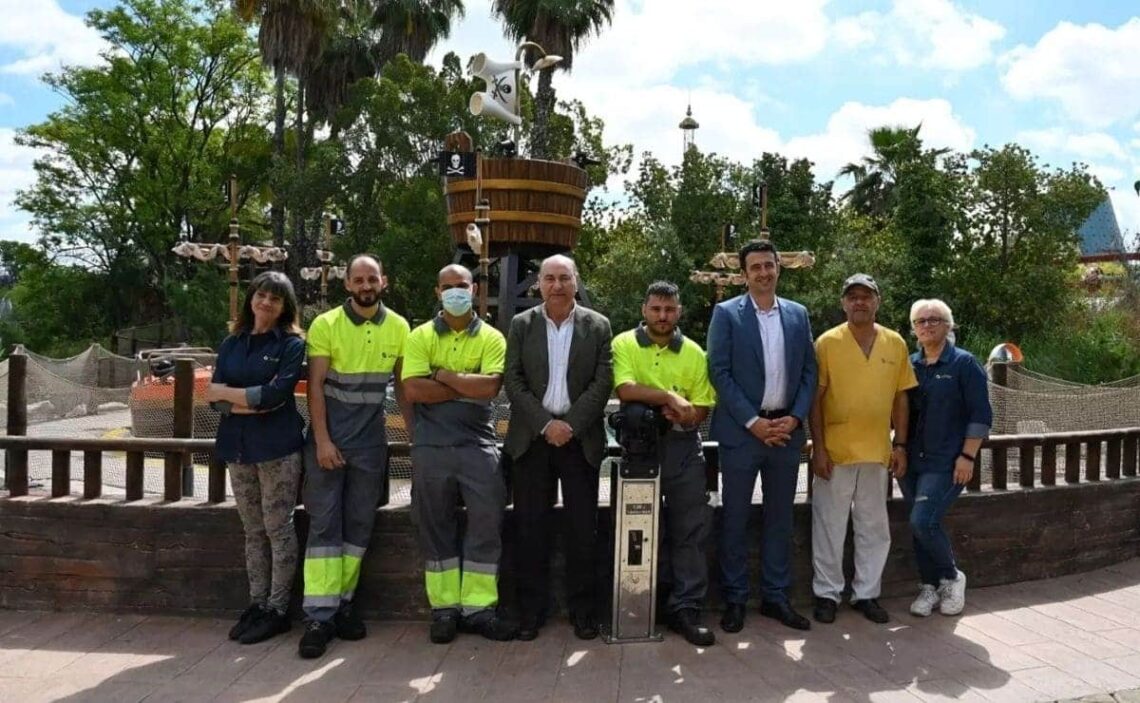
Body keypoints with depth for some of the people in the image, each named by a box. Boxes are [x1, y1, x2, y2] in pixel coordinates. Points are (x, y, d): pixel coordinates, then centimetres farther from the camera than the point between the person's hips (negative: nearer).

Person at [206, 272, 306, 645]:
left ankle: (277, 610, 10)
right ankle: (256, 604, 21)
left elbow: (276, 394, -15)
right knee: (253, 531, 12)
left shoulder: (292, 344, -3)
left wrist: (228, 393, -4)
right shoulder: (231, 343, 11)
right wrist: (252, 403, -15)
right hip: (238, 446, 5)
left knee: (278, 529, 1)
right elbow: (216, 398, 3)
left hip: (278, 446, -5)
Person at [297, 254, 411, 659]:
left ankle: (342, 603, 20)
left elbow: (403, 385, 9)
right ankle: (320, 615, 2)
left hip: (371, 443, 3)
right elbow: (315, 386, -8)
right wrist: (322, 440, -14)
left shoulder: (399, 328, 2)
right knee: (324, 523, -1)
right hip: (328, 438, -3)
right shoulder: (325, 325, -6)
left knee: (360, 524, 8)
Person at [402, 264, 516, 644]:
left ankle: (478, 607, 11)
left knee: (487, 523, -1)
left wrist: (443, 374, -7)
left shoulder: (492, 338, 5)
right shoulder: (421, 336, 5)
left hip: (478, 444, 0)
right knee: (436, 527, 6)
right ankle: (444, 607, 18)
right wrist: (468, 387, -9)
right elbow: (414, 389, -8)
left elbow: (490, 386, -11)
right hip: (431, 445, 0)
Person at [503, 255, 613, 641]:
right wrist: (545, 424, -11)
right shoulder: (521, 324, 6)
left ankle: (582, 608, 16)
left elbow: (603, 382, -2)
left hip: (580, 437, 0)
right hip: (532, 437, 1)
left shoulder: (598, 326, 4)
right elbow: (513, 381, -1)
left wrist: (570, 425, -12)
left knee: (582, 527, 4)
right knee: (531, 526, 4)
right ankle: (531, 608, 16)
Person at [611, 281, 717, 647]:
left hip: (682, 445, 2)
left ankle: (686, 608, 5)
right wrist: (671, 398, -22)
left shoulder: (694, 353, 5)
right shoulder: (624, 344, -2)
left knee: (692, 527, -3)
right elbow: (625, 389, -18)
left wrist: (682, 416, -19)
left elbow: (702, 408, 2)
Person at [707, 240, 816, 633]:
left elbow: (809, 372, 9)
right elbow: (719, 372, -8)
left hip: (786, 430, 4)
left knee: (780, 518, 11)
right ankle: (734, 599, 16)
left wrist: (795, 418, -5)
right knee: (734, 518, 4)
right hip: (742, 431, -3)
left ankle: (775, 596, 23)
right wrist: (753, 422, -13)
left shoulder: (798, 314, 10)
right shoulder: (726, 313, -2)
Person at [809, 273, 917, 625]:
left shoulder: (895, 343, 5)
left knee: (874, 528, 12)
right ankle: (827, 593, 20)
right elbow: (815, 398, -6)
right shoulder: (827, 342, -5)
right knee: (829, 526, 6)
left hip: (877, 452, 3)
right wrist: (818, 447, -10)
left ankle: (866, 593, 26)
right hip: (835, 451, -3)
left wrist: (900, 444, 4)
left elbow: (900, 398, 9)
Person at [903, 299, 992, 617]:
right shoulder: (909, 365, 10)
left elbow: (981, 415, -7)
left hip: (946, 462, -5)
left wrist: (967, 456, -12)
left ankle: (952, 577, 10)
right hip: (912, 461, 5)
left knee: (924, 522, -15)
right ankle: (930, 587, 22)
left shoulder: (964, 363, -3)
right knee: (918, 526, 7)